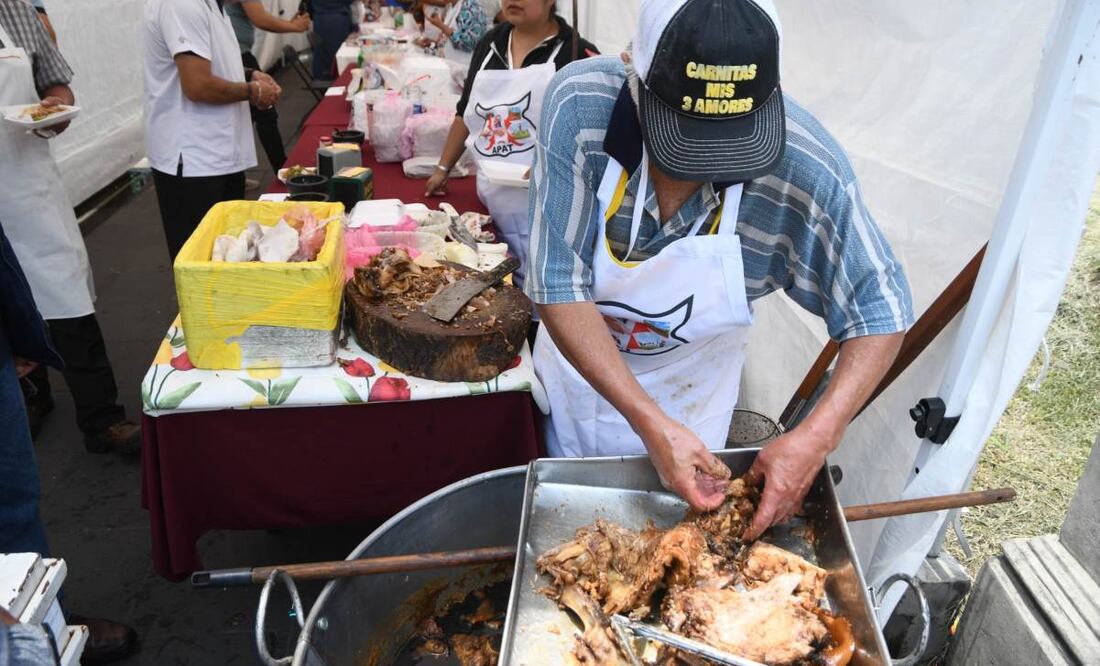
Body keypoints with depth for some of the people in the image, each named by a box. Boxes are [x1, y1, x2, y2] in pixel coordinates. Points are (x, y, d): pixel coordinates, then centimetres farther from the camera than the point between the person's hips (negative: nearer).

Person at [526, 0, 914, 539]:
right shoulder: (580, 107, -33)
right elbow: (558, 287, -31)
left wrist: (815, 438, -34)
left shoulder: (807, 168, -31)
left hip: (693, 384, 0)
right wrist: (651, 423, -37)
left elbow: (880, 311, -19)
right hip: (577, 355, 1)